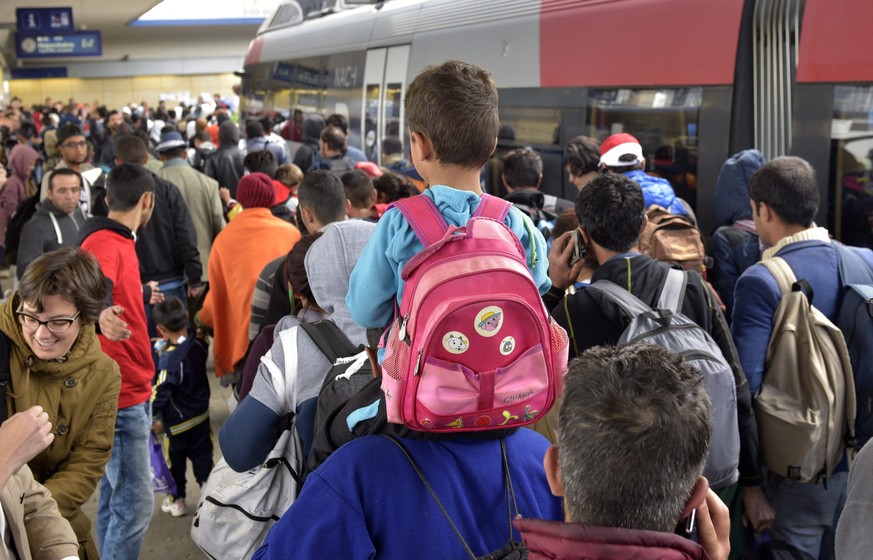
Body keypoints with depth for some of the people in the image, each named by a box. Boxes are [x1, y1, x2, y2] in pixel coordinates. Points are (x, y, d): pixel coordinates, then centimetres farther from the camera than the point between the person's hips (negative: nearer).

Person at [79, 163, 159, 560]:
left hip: (132, 390, 10)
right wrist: (98, 314, -58)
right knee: (135, 504, -8)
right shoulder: (104, 244, -18)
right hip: (122, 396, -10)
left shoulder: (118, 242, 13)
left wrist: (144, 296, 43)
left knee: (115, 495, 17)